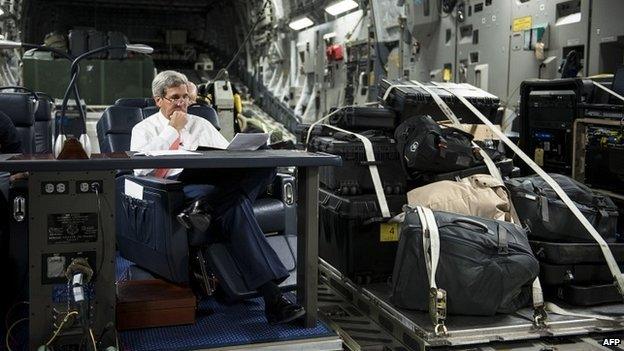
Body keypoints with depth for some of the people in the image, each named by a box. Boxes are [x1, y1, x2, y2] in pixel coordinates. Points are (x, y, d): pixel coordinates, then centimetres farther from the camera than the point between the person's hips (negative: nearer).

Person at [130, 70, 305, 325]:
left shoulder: (201, 125, 29)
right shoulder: (145, 129, 16)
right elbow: (140, 166, -6)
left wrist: (230, 174, -5)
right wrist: (172, 130, -2)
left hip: (216, 184, 5)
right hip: (180, 186, -4)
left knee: (266, 164, -27)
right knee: (235, 207, -37)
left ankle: (203, 206, -42)